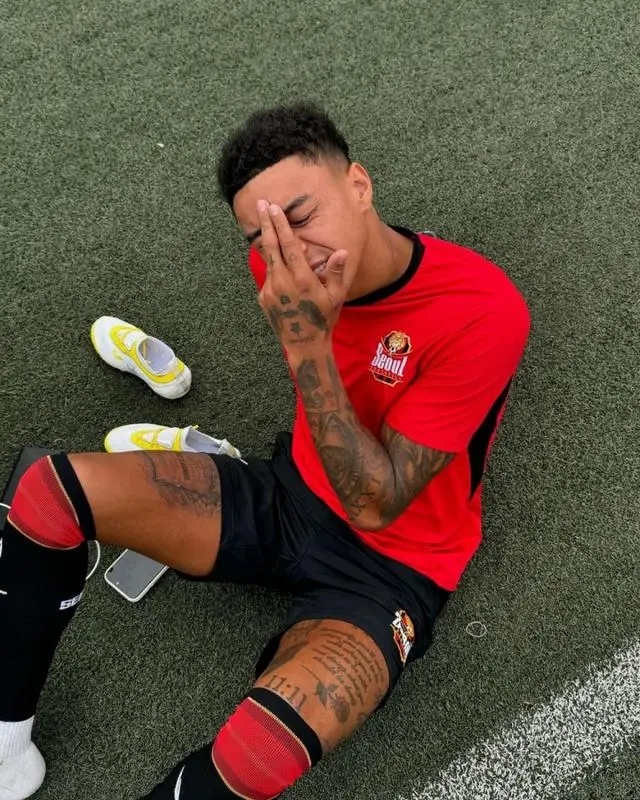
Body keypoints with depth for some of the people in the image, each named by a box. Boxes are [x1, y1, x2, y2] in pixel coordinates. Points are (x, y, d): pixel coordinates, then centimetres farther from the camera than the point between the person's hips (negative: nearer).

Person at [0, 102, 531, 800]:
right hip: (286, 495, 6)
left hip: (387, 567, -5)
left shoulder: (483, 310, -26)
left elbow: (374, 504, -25)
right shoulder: (289, 265, -8)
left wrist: (307, 342, -32)